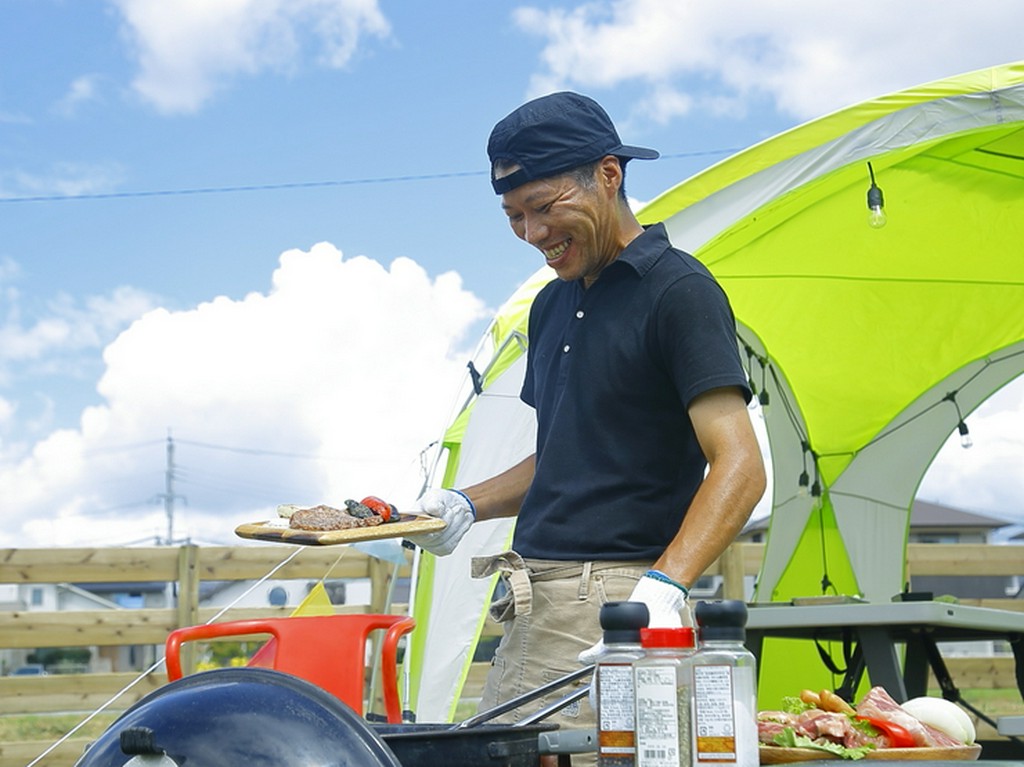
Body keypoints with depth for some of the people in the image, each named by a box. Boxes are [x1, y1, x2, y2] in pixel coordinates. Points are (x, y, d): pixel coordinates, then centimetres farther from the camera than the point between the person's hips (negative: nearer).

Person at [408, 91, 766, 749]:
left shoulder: (677, 291, -6)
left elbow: (739, 467, -15)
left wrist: (663, 588, -28)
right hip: (533, 606, 8)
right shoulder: (552, 305, 21)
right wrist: (468, 504, 13)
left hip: (615, 603, -8)